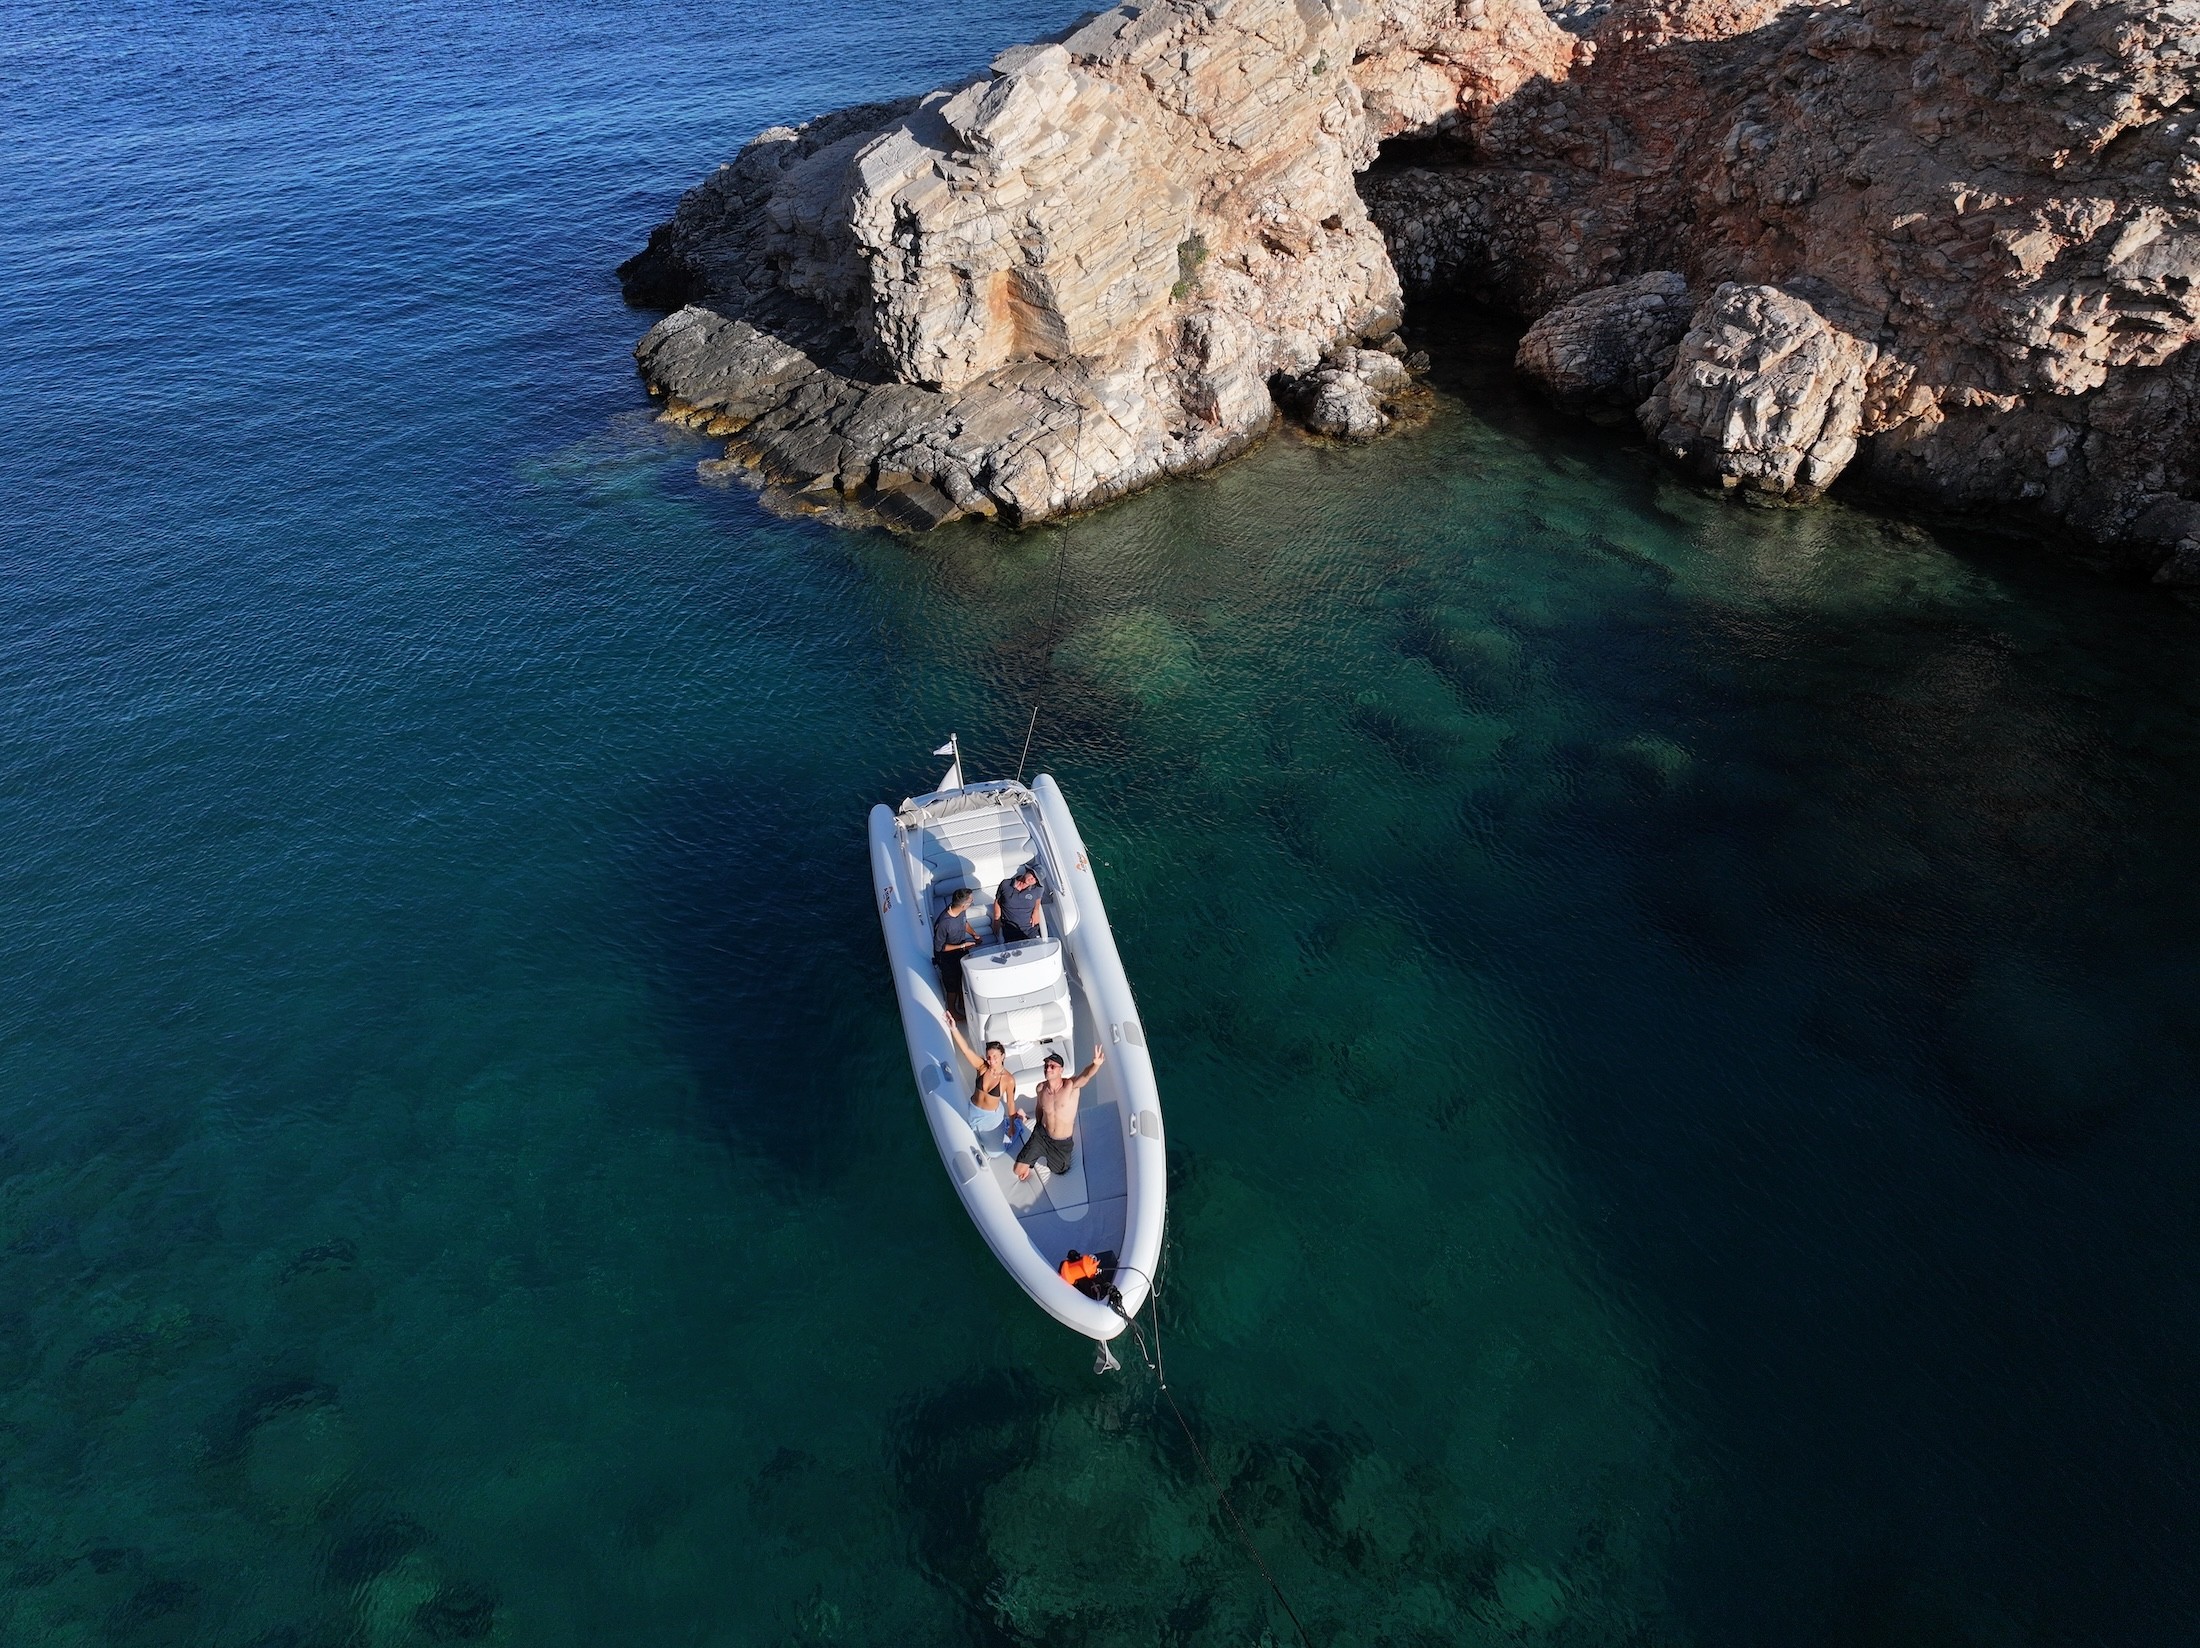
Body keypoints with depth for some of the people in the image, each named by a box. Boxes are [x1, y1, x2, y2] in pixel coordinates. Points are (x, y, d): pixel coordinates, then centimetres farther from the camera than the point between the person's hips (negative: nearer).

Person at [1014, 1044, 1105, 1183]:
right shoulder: (1041, 1088, -12)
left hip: (1062, 1142, -2)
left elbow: (1085, 1075, -49)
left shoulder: (1071, 1085, -26)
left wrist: (1095, 1064, -71)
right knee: (1019, 1170, -5)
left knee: (1059, 1171, 21)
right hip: (1041, 1136, 2)